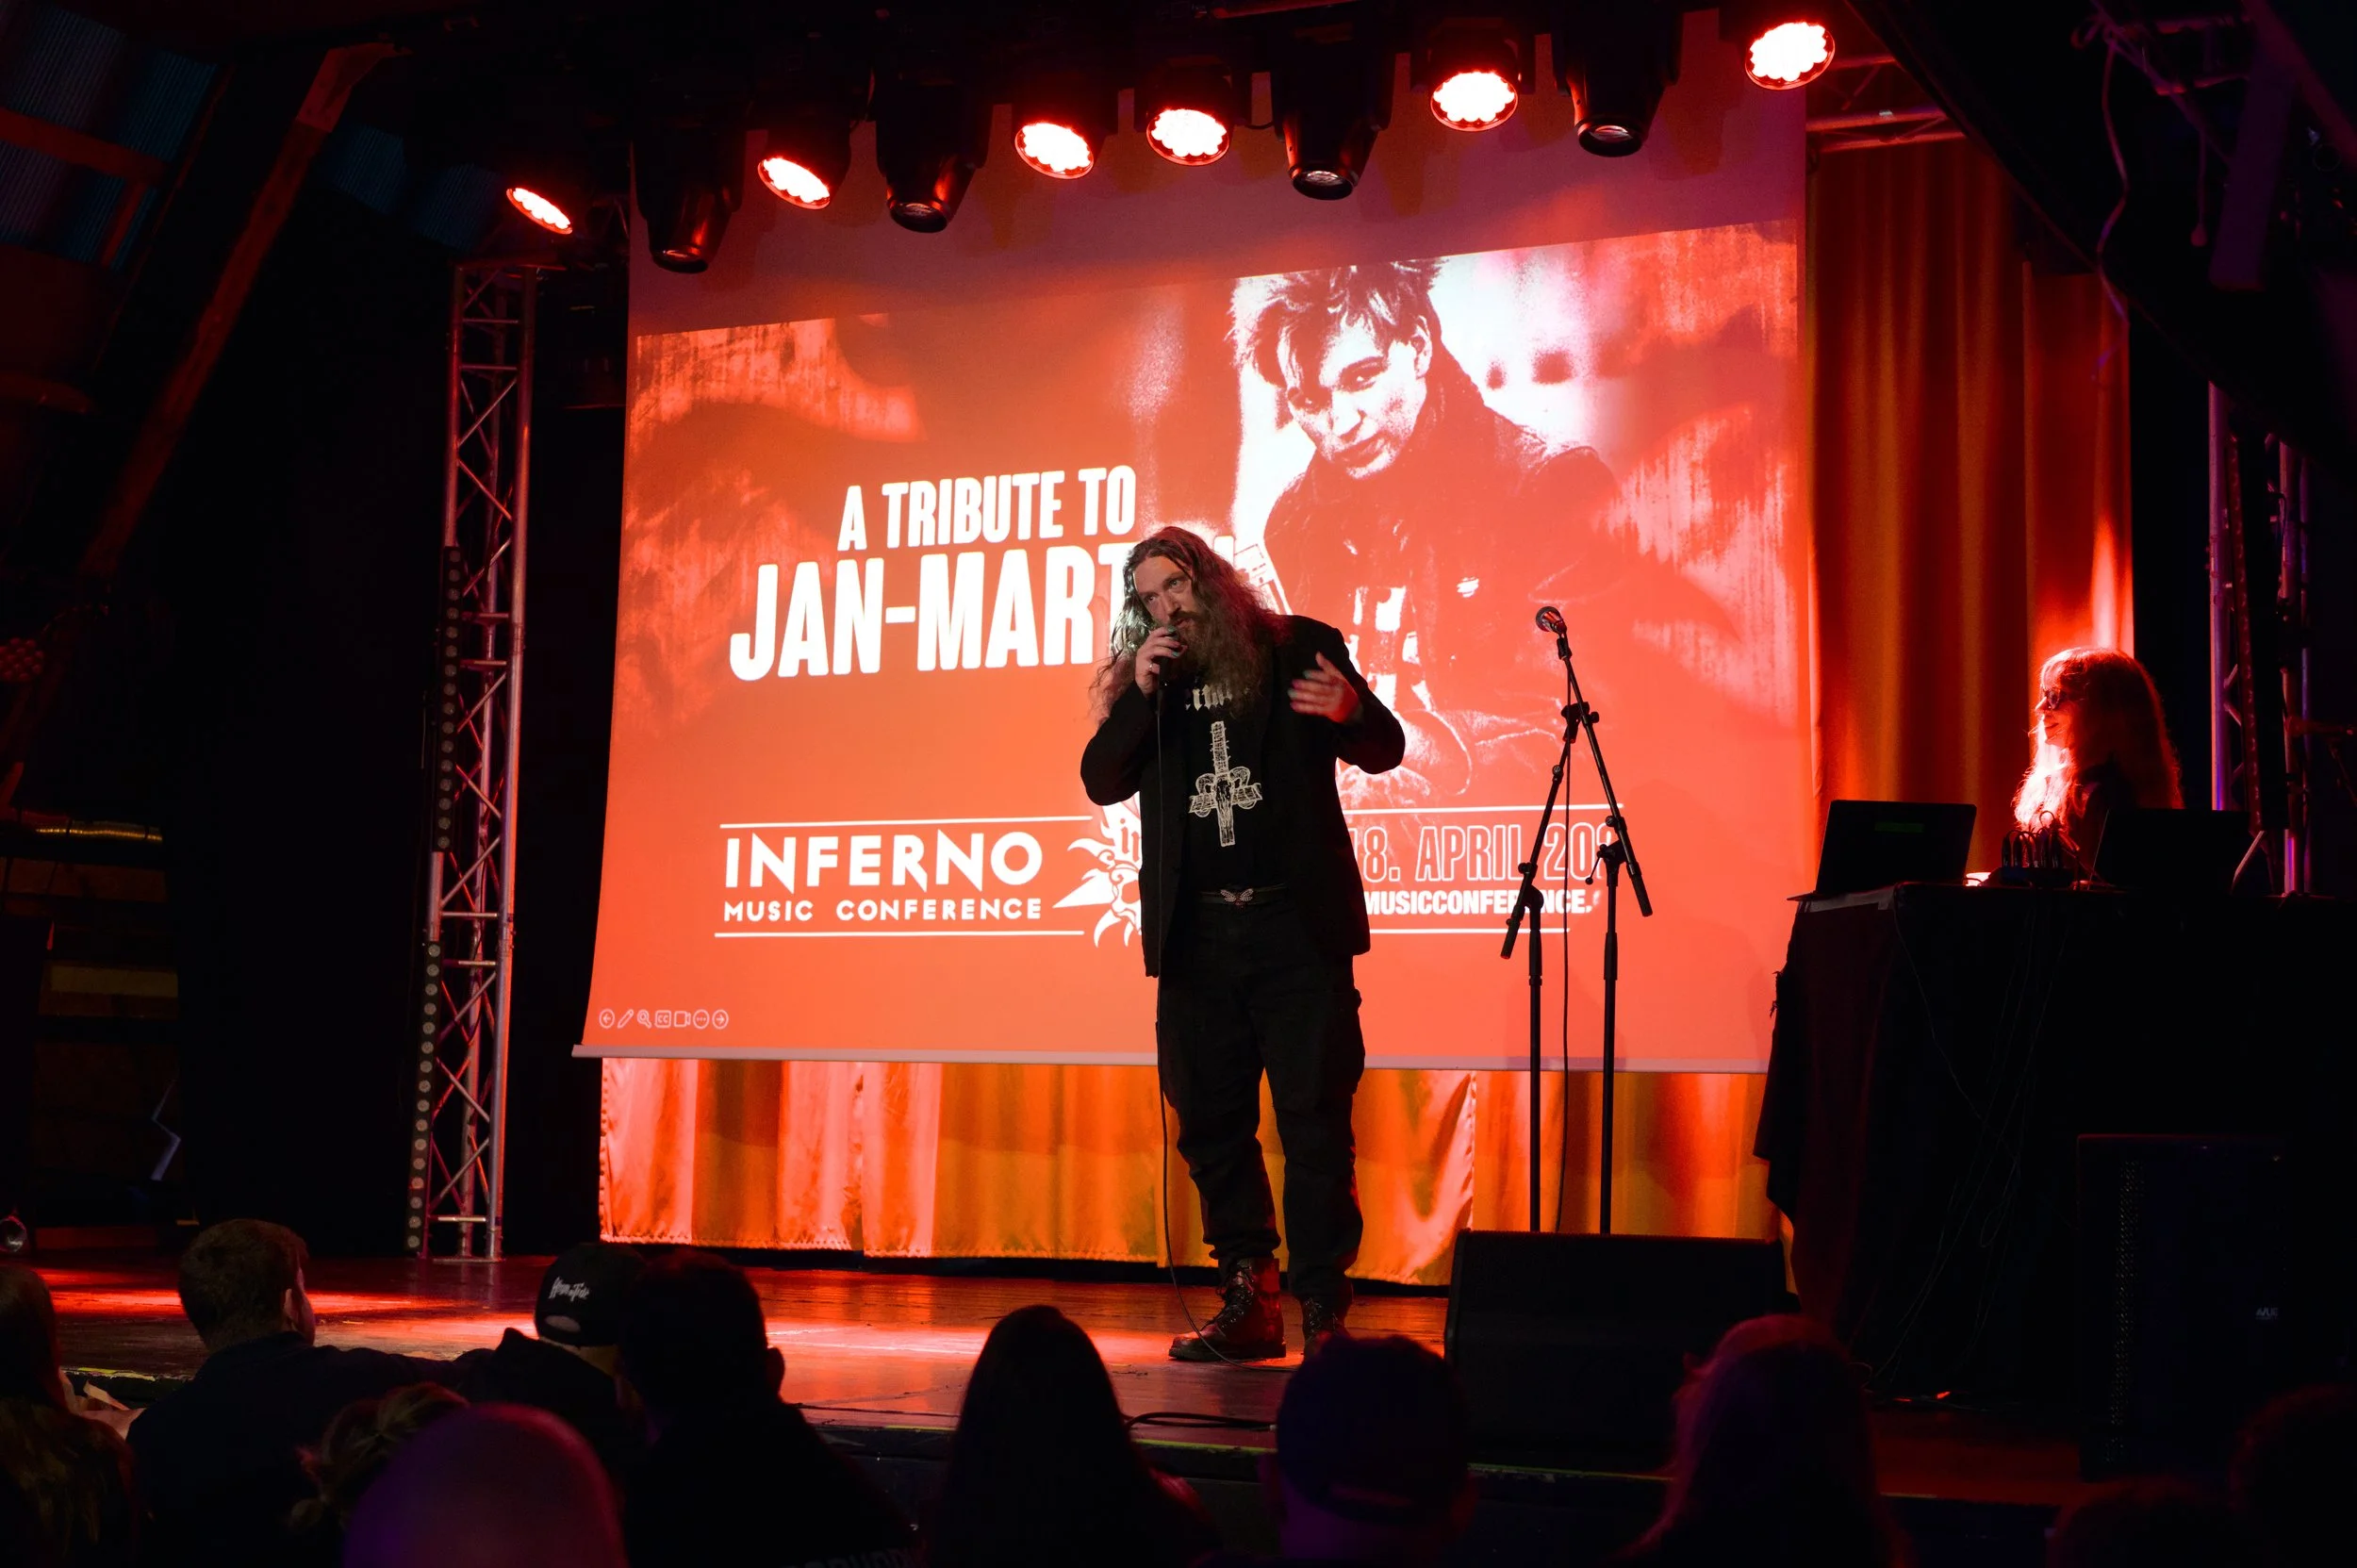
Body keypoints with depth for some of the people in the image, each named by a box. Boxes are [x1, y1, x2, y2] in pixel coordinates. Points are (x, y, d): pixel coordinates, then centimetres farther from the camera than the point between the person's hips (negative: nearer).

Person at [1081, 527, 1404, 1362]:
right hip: (1198, 933, 4)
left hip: (1296, 924, -4)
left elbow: (1384, 751, 4)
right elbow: (1101, 781, 3)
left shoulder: (1297, 648, 3)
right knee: (1211, 1122, 7)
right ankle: (1248, 1307, 17)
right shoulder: (1144, 680, 12)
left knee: (1314, 1119, -5)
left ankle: (1324, 1309, 0)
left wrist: (1350, 712, -19)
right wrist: (1142, 692, -10)